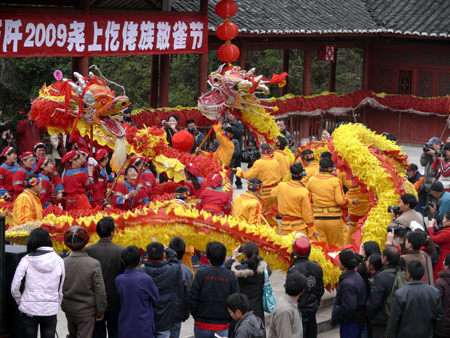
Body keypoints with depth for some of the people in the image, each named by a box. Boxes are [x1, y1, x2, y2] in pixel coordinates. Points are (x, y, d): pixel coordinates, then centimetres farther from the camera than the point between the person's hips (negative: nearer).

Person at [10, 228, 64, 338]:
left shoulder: (26, 261, -7)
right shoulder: (59, 261, -2)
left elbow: (14, 288, -5)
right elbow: (60, 290, 4)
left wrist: (21, 303, 11)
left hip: (29, 311, -1)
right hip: (51, 311, 1)